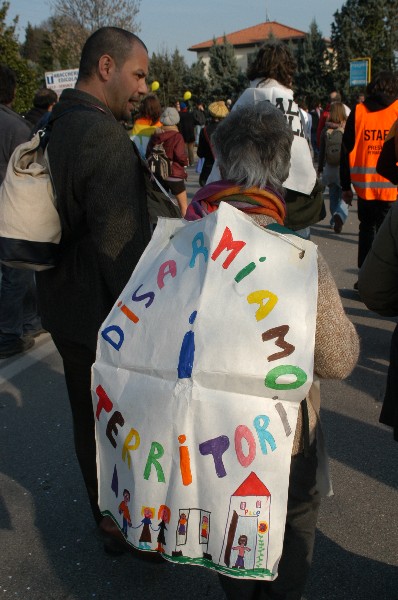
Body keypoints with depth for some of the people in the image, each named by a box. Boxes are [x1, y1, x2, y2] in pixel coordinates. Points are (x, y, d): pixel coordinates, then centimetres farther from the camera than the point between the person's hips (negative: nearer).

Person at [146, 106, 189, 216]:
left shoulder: (155, 136, 3)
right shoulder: (177, 136, -13)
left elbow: (148, 154, 7)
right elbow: (180, 156, -17)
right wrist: (186, 161, 3)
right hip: (175, 174, -5)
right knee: (183, 204, 5)